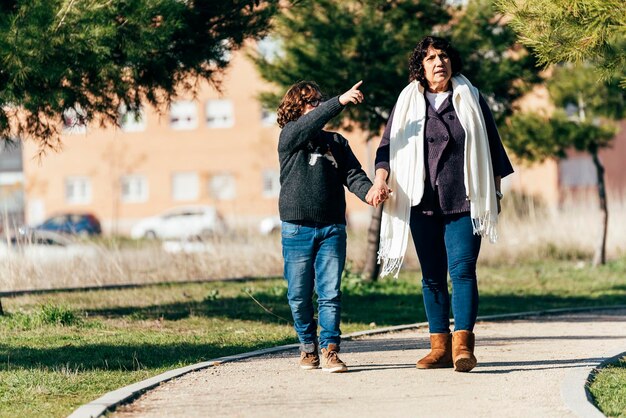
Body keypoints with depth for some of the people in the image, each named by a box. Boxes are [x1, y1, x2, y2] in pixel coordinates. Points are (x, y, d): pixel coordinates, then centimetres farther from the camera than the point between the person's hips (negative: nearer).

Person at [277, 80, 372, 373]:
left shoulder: (336, 142, 14)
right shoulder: (289, 136, 2)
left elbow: (352, 173, 2)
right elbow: (309, 124, -19)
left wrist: (368, 191, -20)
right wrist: (340, 101, -31)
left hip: (332, 228, 2)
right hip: (297, 228, -2)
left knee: (330, 293, -5)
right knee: (299, 295, 4)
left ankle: (329, 349, -4)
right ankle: (308, 346, 19)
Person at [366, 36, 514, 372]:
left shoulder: (471, 100, 9)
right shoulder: (407, 103, 11)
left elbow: (492, 147, 12)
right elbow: (388, 146, 6)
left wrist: (495, 192, 9)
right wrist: (381, 180, -12)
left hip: (463, 203, -2)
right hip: (422, 204, 2)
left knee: (462, 270, -13)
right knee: (432, 277, 4)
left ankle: (463, 345, -17)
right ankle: (439, 347, 8)